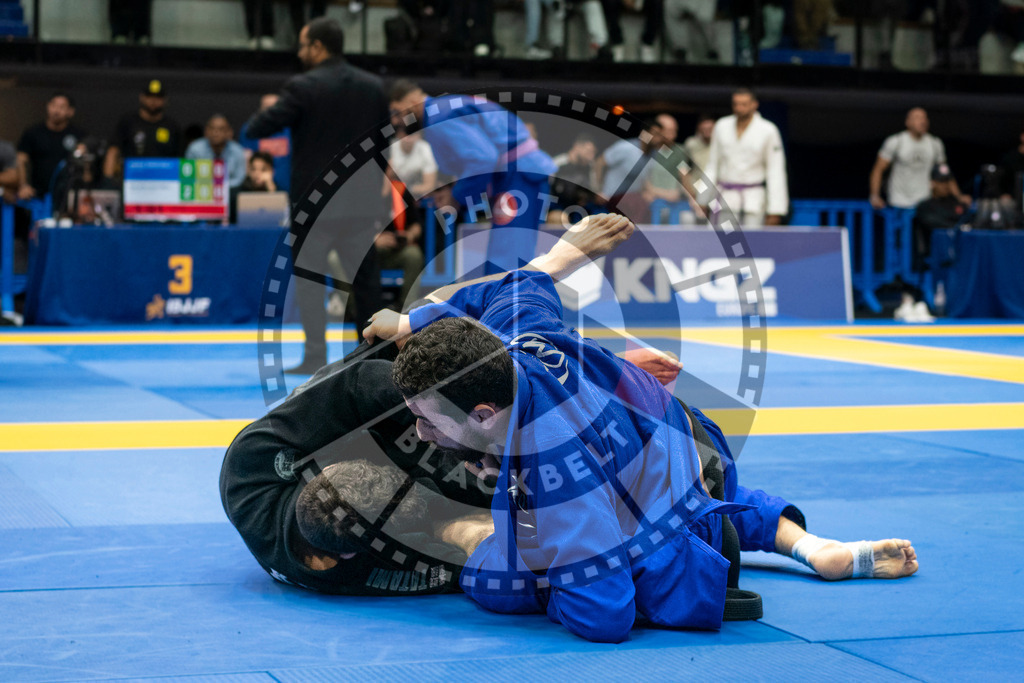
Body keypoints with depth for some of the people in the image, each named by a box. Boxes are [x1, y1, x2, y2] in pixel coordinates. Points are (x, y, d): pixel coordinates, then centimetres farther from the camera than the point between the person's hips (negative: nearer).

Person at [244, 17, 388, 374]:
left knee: (309, 280, 7)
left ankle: (315, 356, 3)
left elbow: (257, 128, -11)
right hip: (361, 200, 4)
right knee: (365, 279, 10)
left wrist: (266, 113, 13)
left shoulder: (302, 87, -11)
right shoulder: (374, 87, 4)